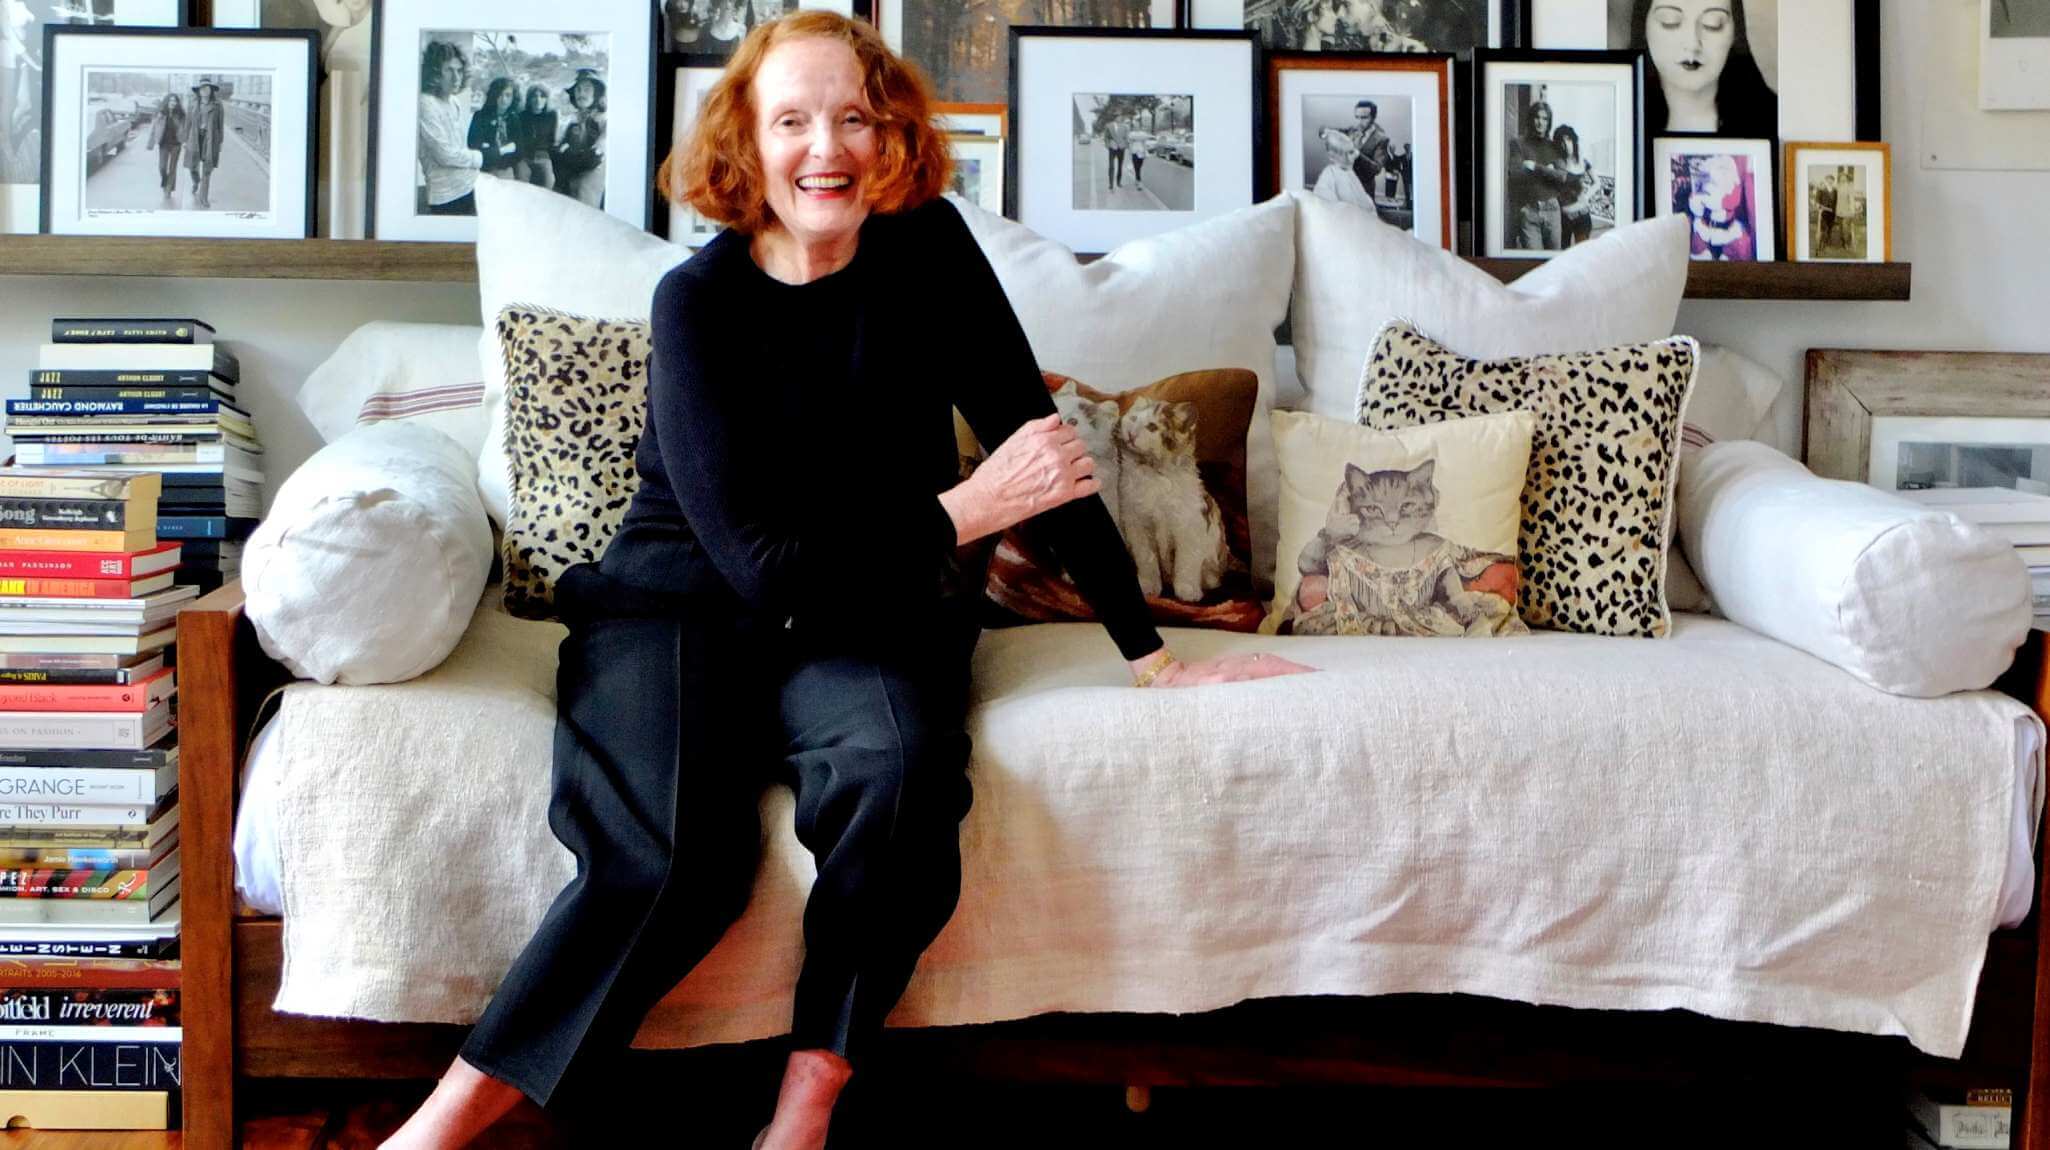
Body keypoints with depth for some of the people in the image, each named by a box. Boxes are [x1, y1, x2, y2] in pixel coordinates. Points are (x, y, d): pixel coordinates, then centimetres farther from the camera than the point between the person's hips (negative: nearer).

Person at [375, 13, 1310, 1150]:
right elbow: (763, 562, -17)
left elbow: (1039, 443, -1)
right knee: (675, 860, -28)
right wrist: (969, 509, -15)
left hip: (866, 616, 2)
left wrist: (1152, 658, -3)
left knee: (897, 768, -32)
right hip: (685, 603, -2)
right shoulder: (700, 298, -12)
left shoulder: (927, 249, -3)